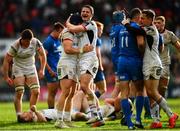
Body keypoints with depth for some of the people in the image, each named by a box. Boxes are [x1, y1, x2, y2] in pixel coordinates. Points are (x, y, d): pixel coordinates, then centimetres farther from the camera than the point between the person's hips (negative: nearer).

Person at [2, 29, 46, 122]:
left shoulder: (35, 42, -14)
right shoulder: (15, 46, -24)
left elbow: (42, 55, 1)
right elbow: (6, 61, -17)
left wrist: (42, 69, -4)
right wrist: (6, 77, -17)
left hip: (31, 69, 4)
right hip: (18, 70, -4)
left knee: (36, 92, -7)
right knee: (19, 93, -15)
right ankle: (19, 115, -10)